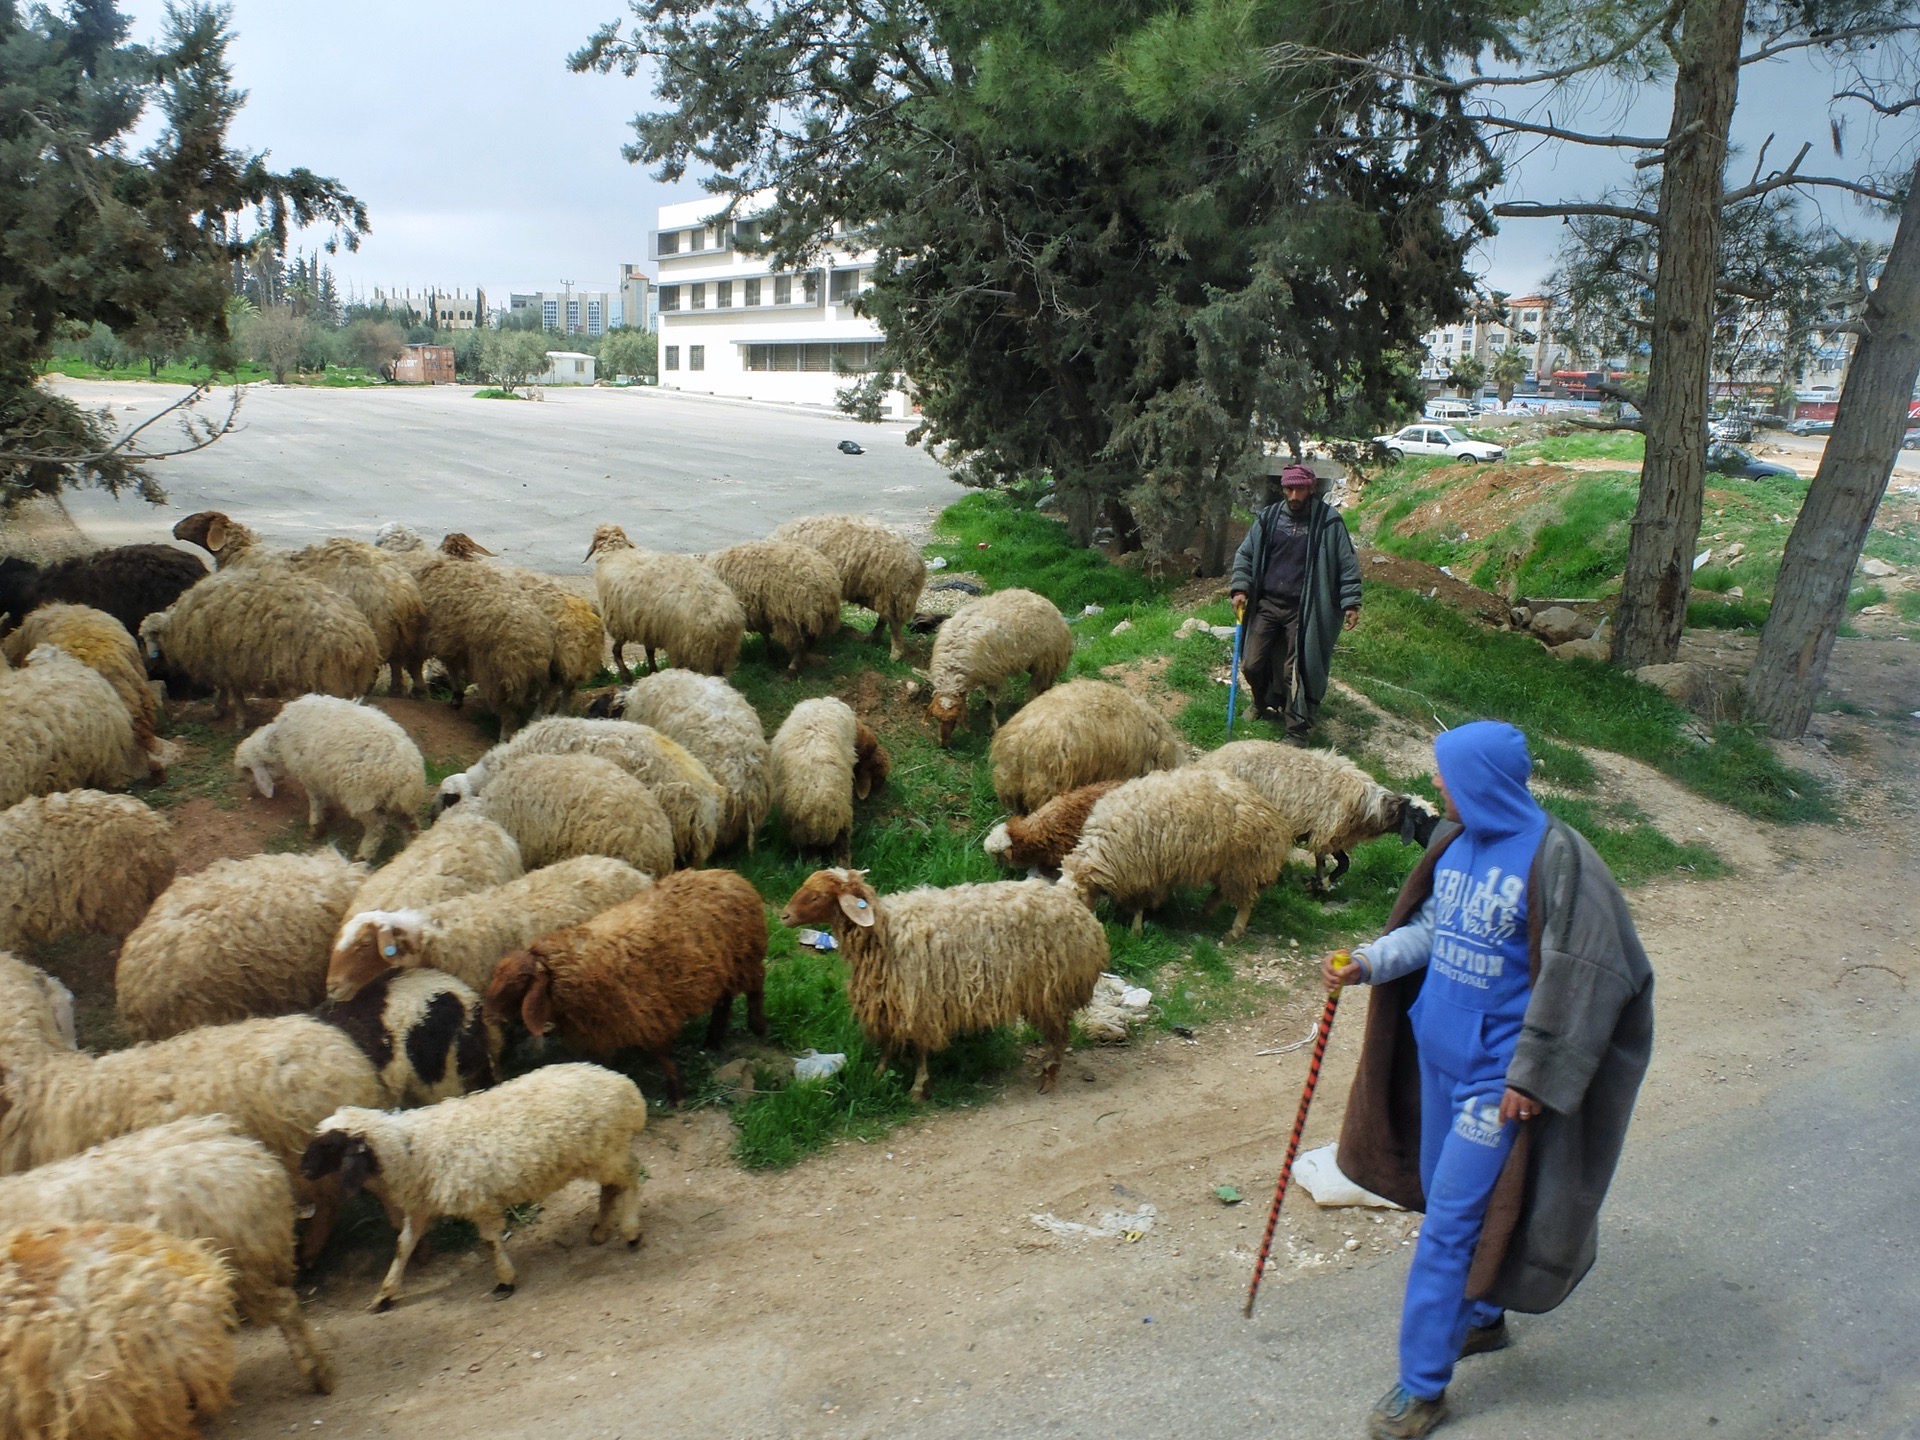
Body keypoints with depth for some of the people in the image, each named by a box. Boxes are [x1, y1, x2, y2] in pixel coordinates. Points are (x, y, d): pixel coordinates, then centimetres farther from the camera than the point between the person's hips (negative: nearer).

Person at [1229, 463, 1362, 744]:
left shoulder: (1328, 521, -4)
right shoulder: (1268, 517, 5)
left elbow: (1347, 563, 0)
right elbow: (1245, 554, 13)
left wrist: (1351, 603, -6)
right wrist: (1240, 589, 0)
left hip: (1302, 610, -3)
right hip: (1267, 605, 3)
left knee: (1297, 671, -1)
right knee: (1251, 664, 5)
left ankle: (1297, 732, 11)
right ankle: (1263, 704, 35)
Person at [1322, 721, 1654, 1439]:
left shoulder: (1553, 856, -21)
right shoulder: (1457, 841, 1)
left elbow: (1579, 976, -18)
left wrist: (1533, 1074, -15)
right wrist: (1369, 961, -7)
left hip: (1495, 1070, -7)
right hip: (1439, 1050, 8)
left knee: (1450, 1221, -2)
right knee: (1447, 1192, 22)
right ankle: (1480, 1319, 45)